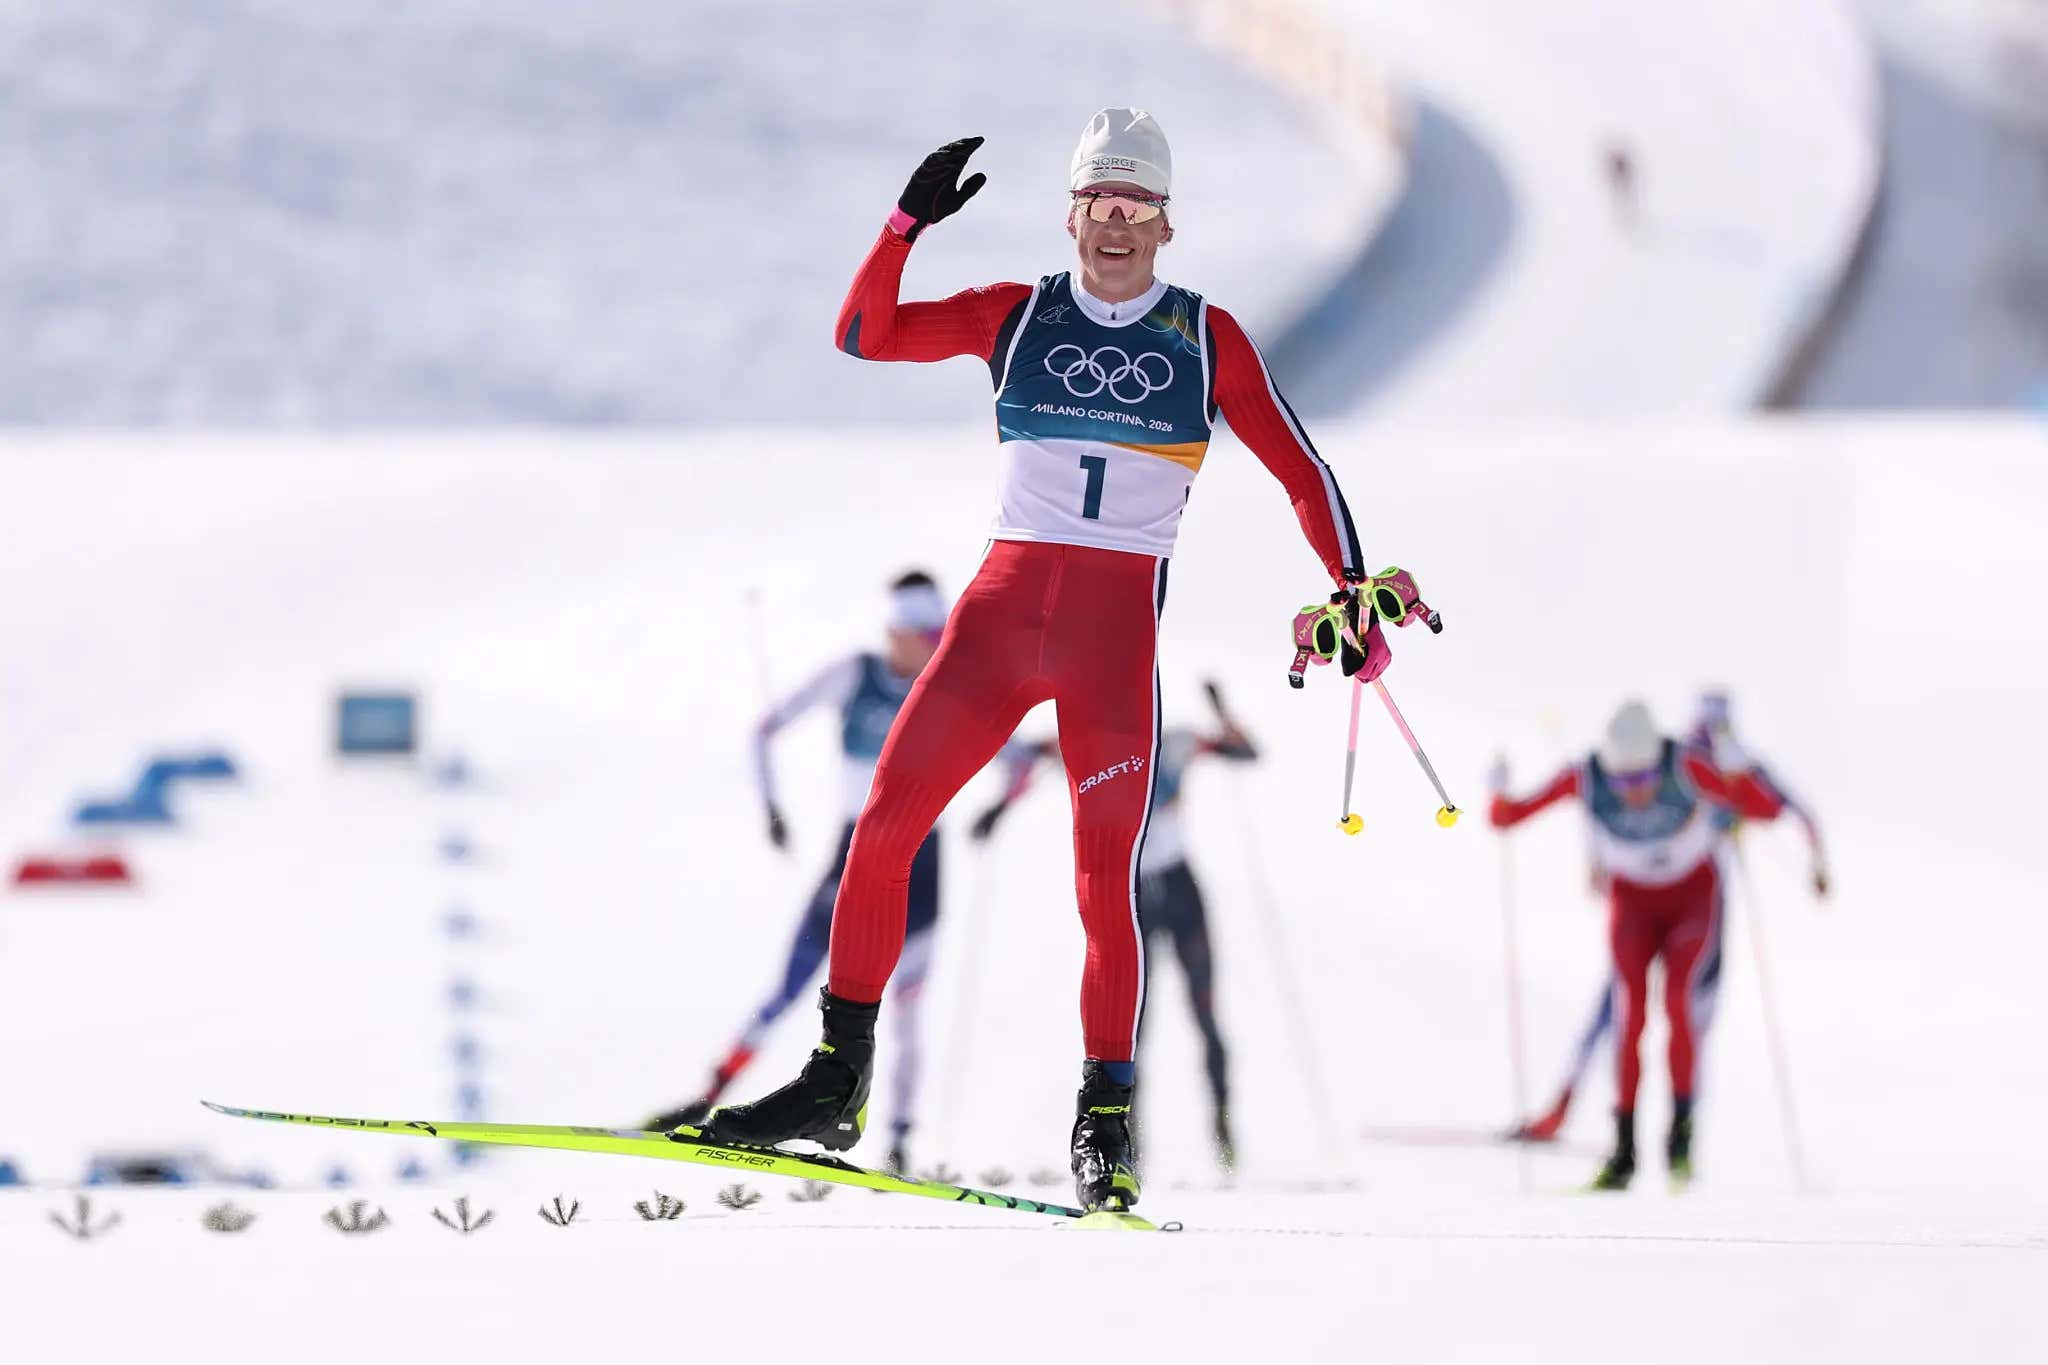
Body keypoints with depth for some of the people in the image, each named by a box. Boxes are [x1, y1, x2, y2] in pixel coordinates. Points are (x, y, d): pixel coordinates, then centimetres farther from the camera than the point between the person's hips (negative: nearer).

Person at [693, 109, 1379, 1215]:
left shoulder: (1206, 337, 9)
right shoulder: (1017, 317, 12)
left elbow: (1298, 467, 9)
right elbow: (866, 334, 3)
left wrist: (1352, 587, -2)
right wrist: (910, 221, -10)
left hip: (1117, 625, -2)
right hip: (1002, 607, 2)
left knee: (1105, 875, -10)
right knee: (883, 825, -6)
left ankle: (1105, 1121, 0)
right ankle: (837, 1083, 4)